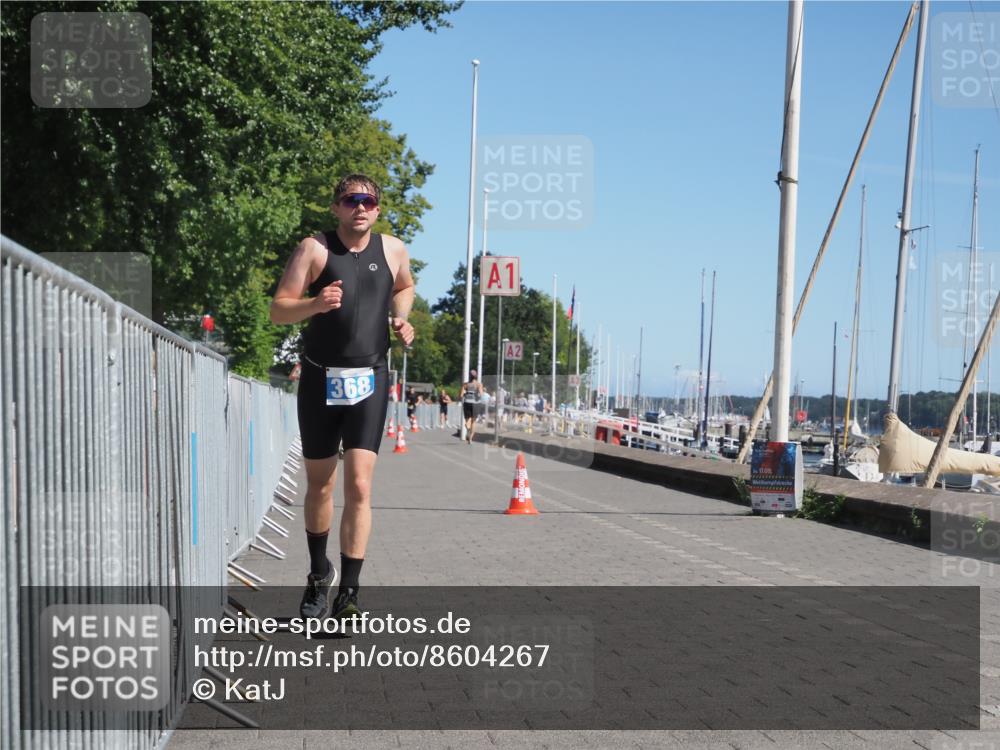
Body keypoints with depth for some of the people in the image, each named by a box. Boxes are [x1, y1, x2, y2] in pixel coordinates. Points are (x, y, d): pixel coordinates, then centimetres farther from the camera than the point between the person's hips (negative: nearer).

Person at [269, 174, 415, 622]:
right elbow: (278, 311, -8)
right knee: (319, 486, 11)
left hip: (369, 382, 0)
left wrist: (400, 318, 7)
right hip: (320, 379, 0)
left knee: (359, 486, -12)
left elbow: (404, 287, 27)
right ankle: (319, 574, 34)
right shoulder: (315, 249, -3)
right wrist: (315, 304, -28)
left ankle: (348, 594, -10)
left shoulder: (393, 250, 5)